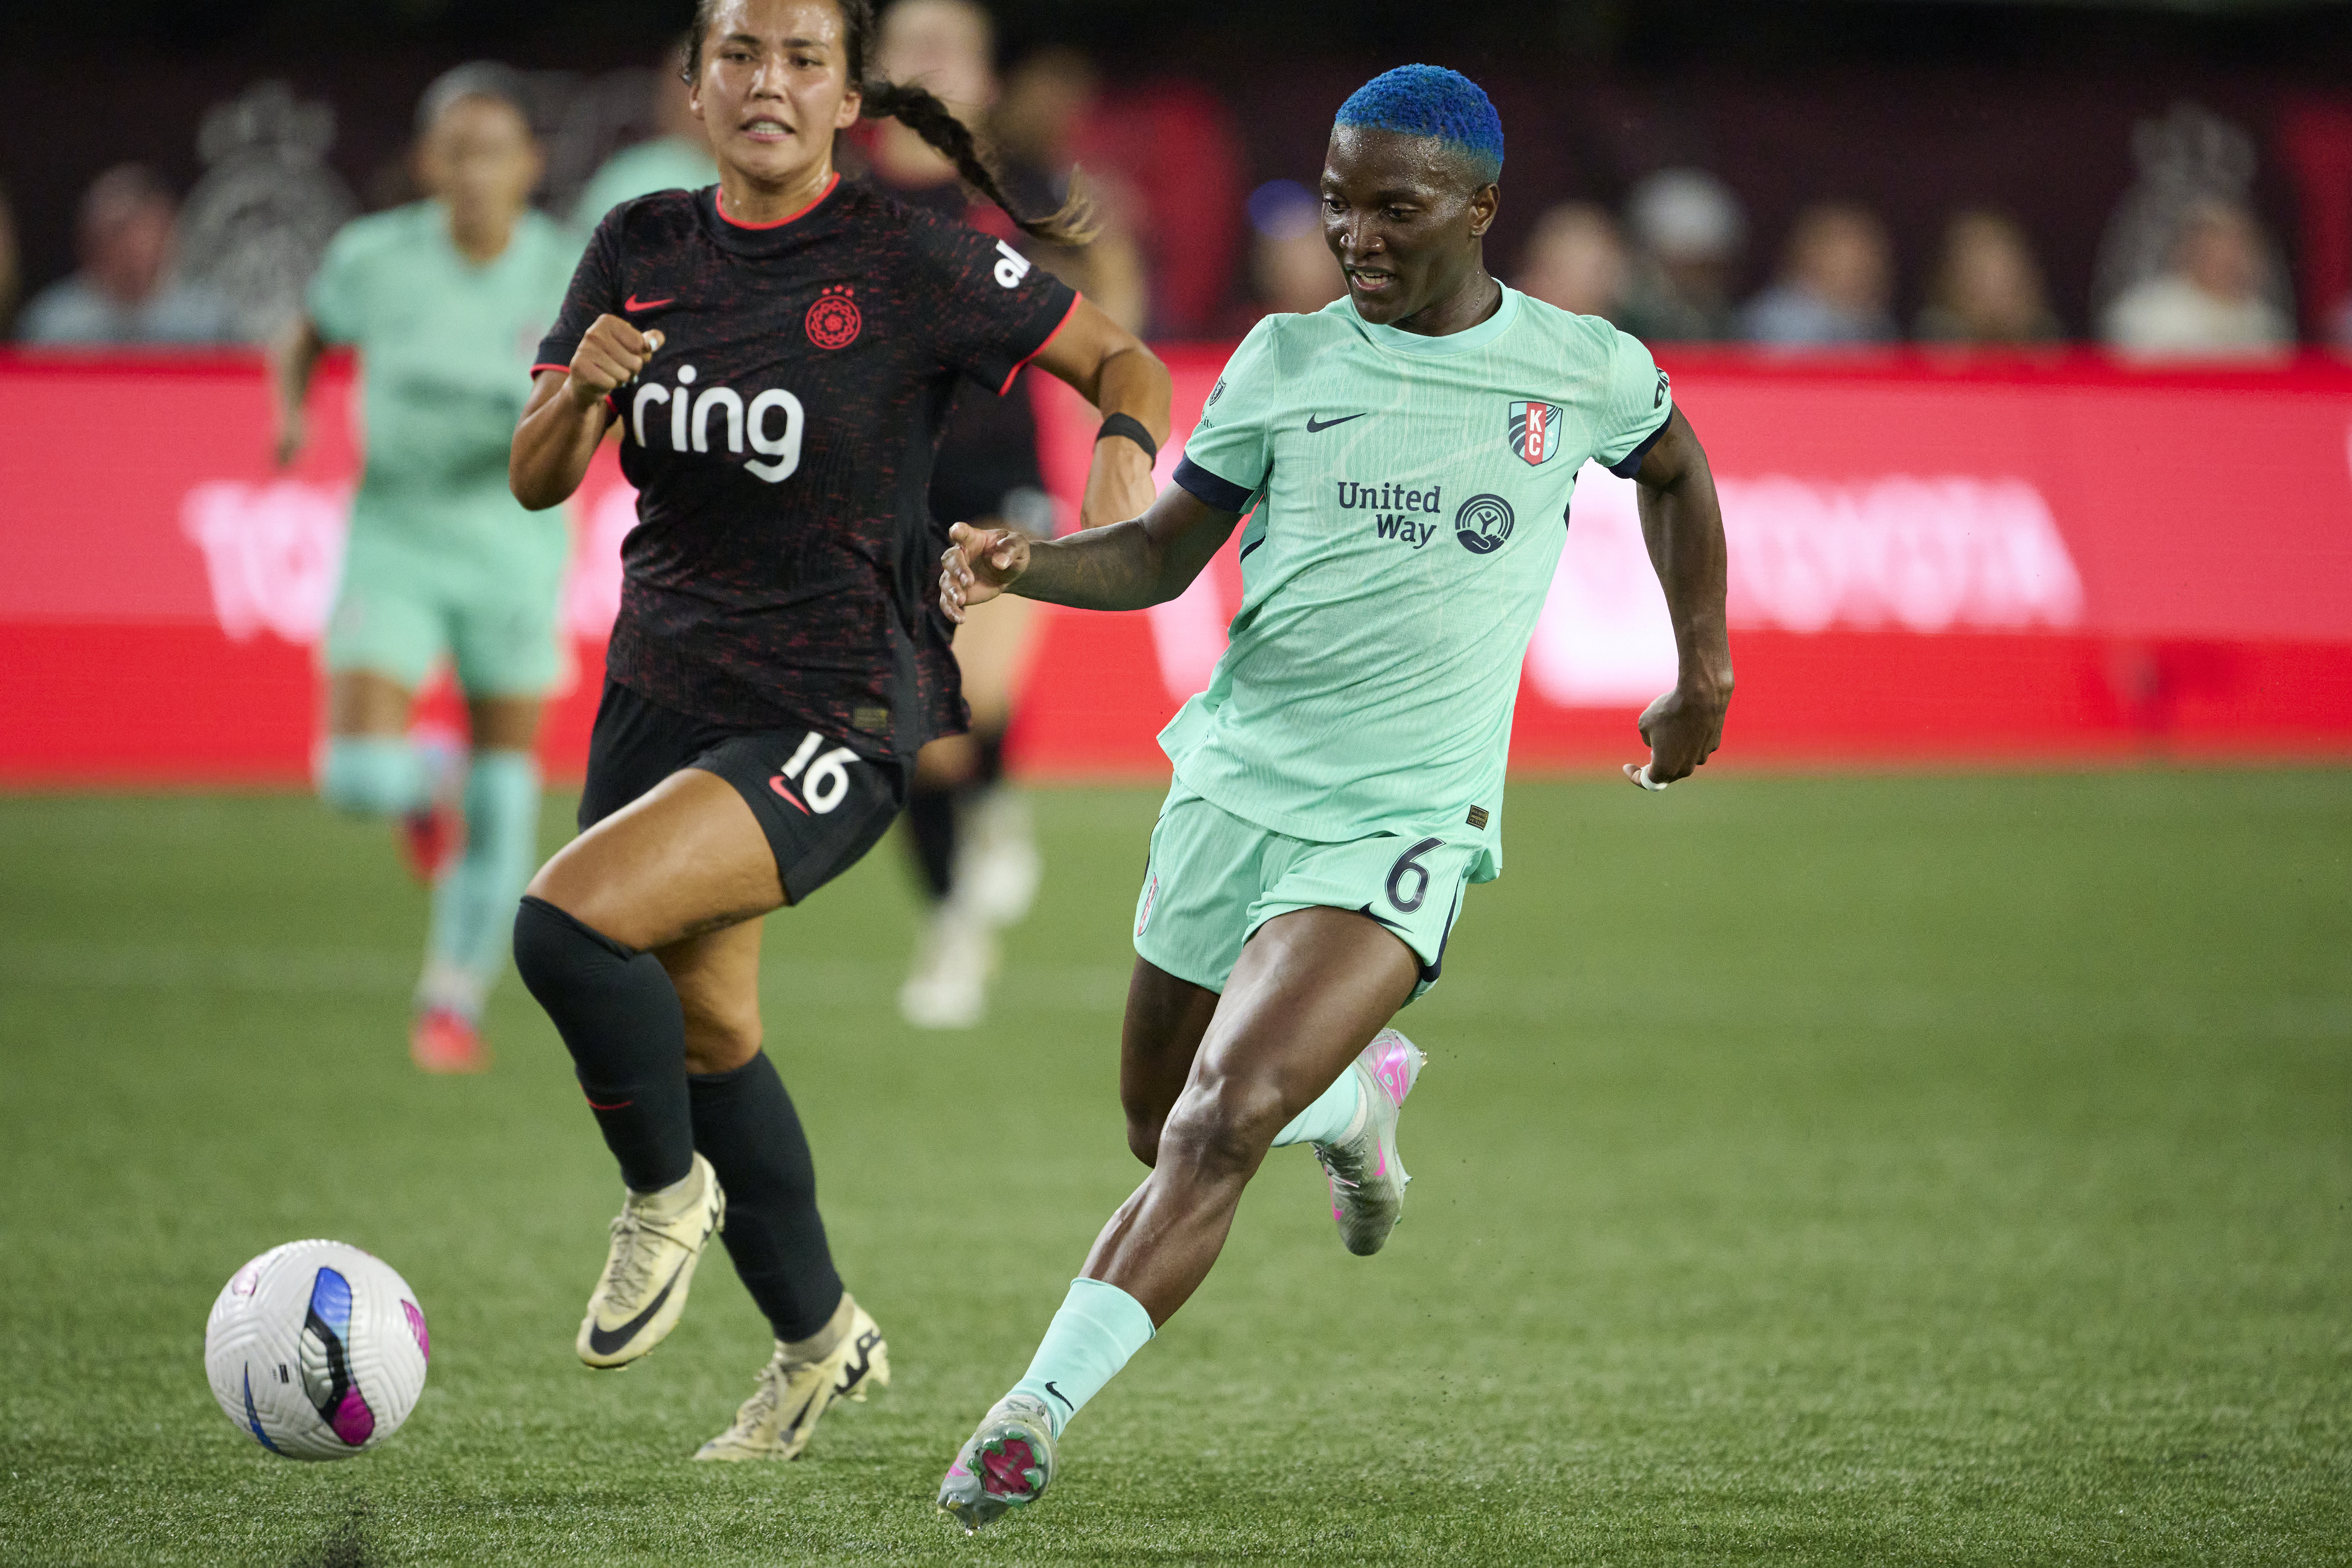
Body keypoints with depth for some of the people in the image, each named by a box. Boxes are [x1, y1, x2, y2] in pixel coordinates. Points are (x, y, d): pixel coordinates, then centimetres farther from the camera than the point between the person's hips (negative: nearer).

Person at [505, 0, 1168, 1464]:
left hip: (836, 721, -6)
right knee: (704, 1028, 17)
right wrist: (583, 389, -18)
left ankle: (667, 1191, 3)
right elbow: (538, 480, 3)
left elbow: (1128, 361, -3)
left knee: (569, 922, -25)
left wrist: (1126, 444, -24)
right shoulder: (645, 248, 2)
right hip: (664, 690, 6)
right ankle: (820, 1336, 39)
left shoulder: (914, 264, -12)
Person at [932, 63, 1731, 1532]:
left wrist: (1705, 674, 23)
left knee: (1223, 1126, -21)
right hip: (1235, 786, 4)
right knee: (1165, 1131, 14)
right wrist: (1022, 565, -11)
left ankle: (1035, 1416, -19)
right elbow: (1164, 553, 8)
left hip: (1407, 819, -4)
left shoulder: (1586, 370, 0)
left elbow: (1678, 471, 22)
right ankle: (1360, 1095, 47)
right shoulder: (1288, 361, 2)